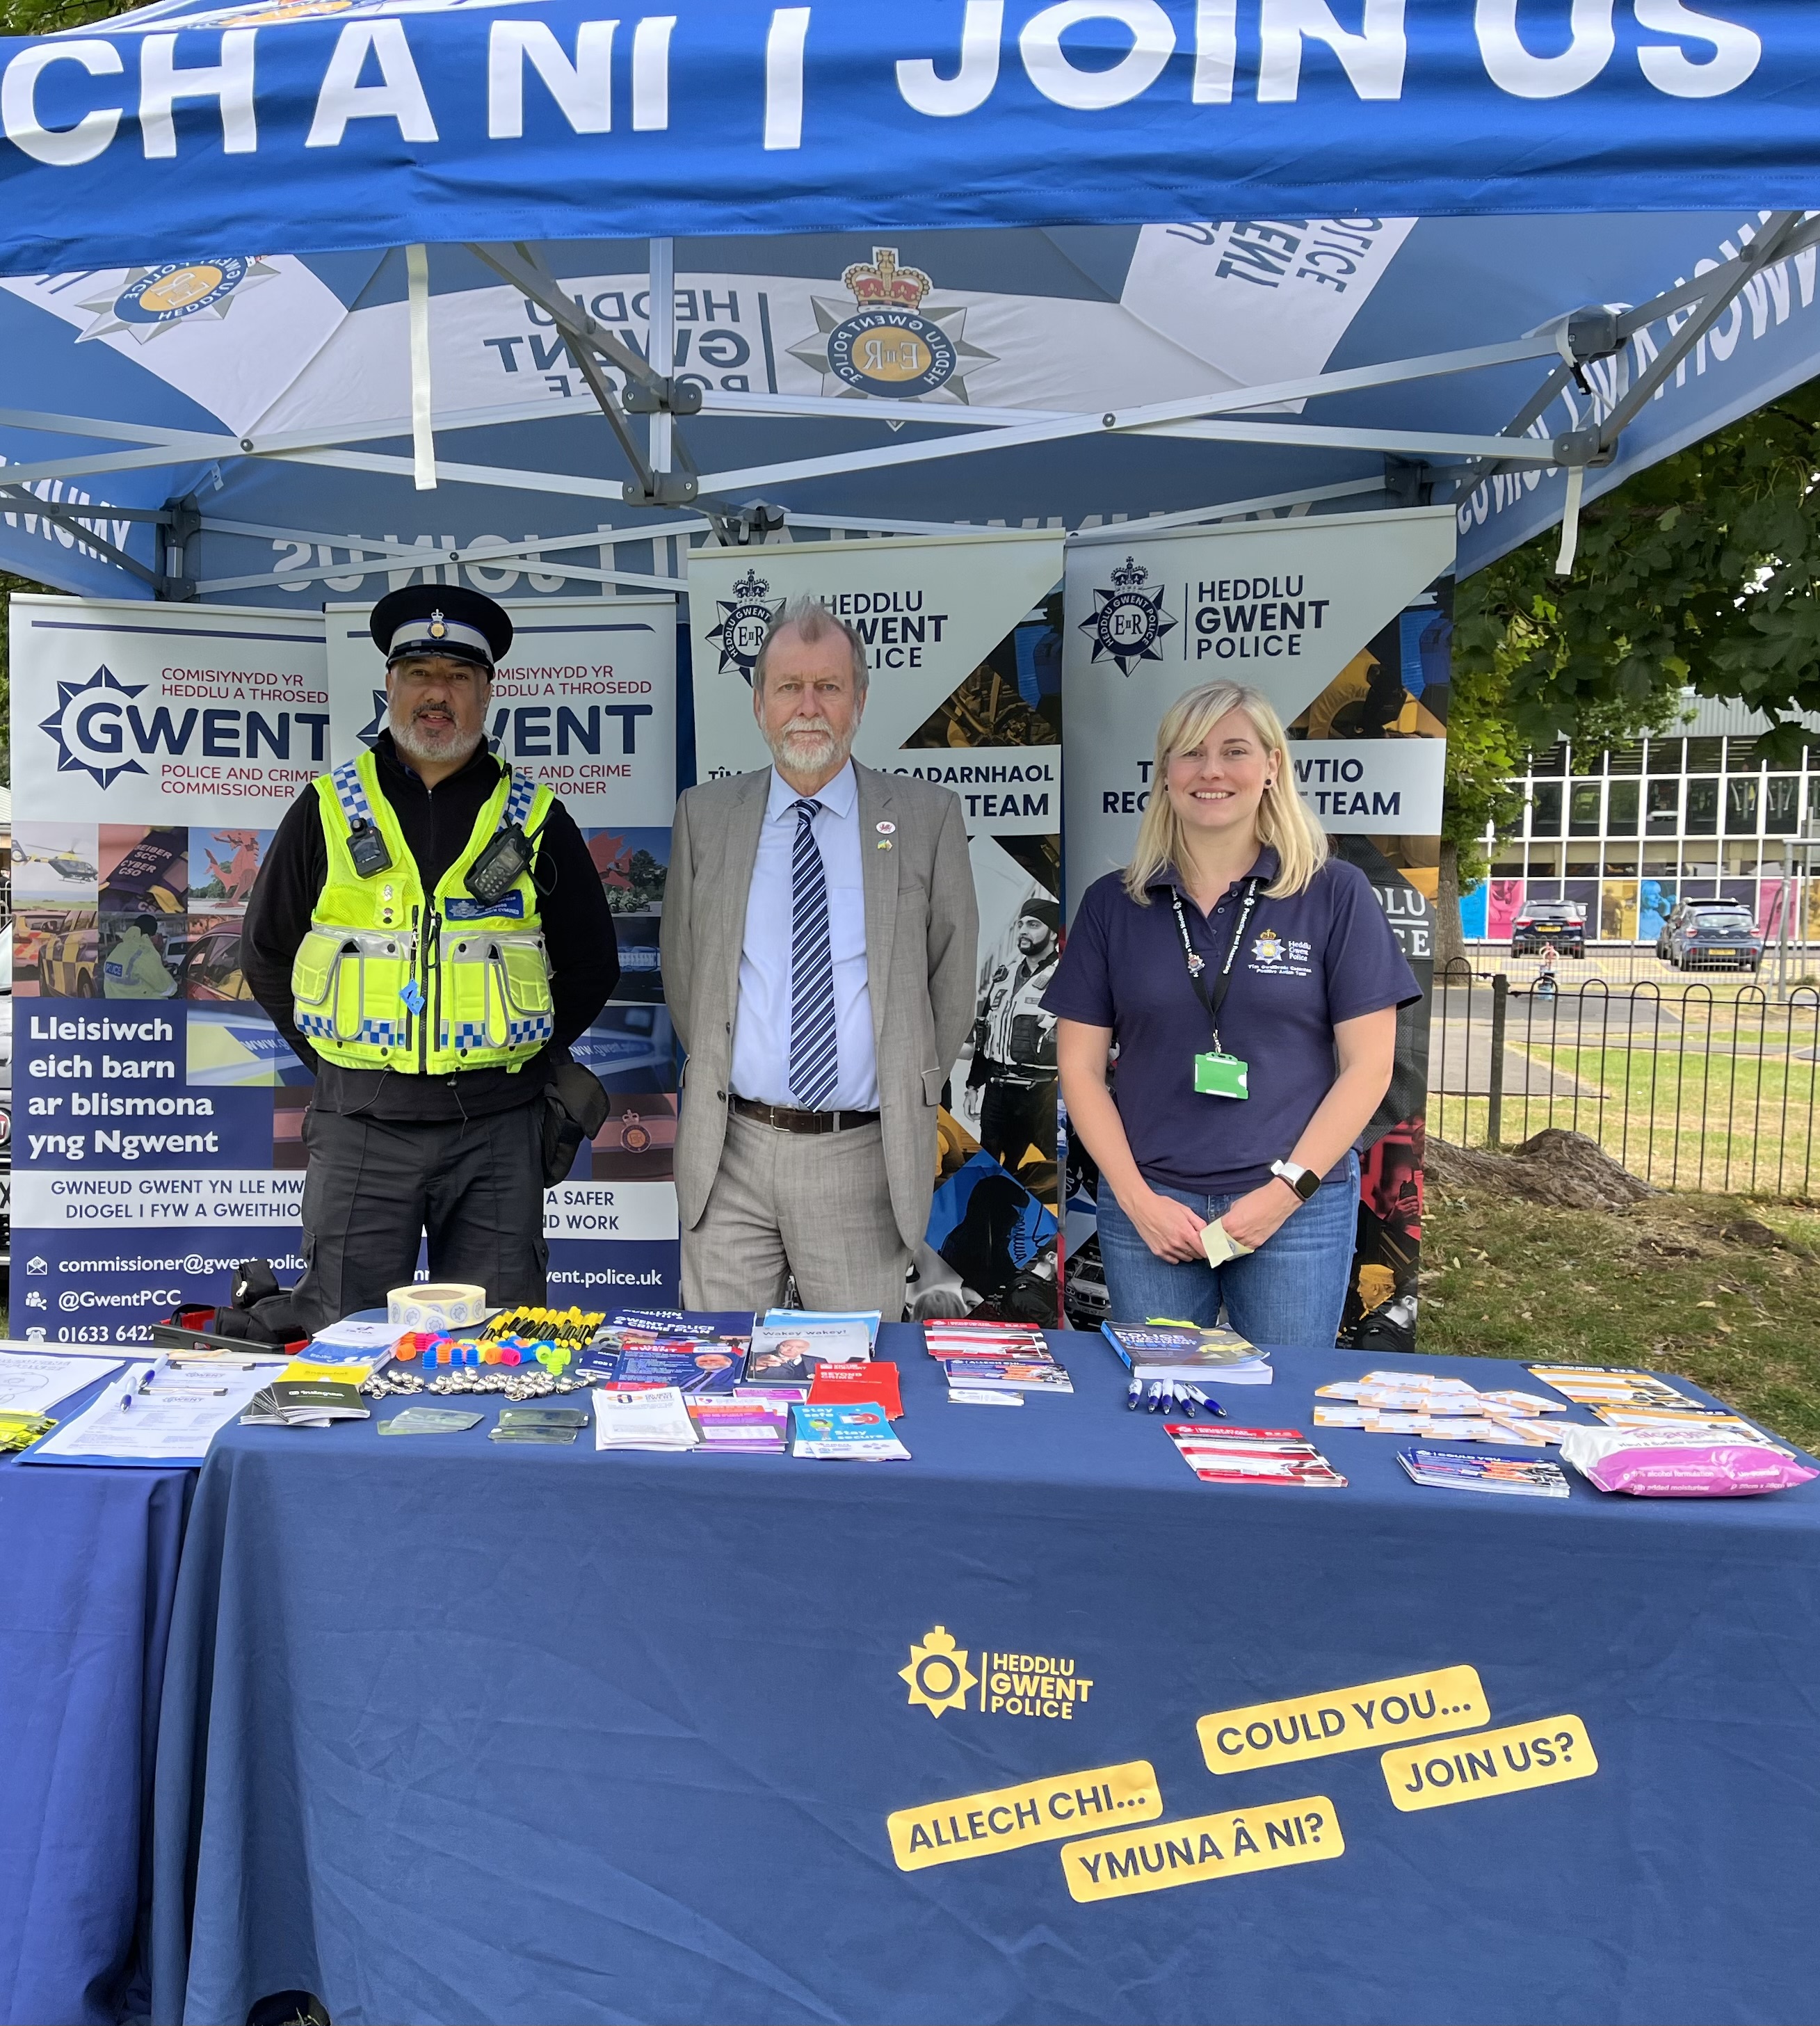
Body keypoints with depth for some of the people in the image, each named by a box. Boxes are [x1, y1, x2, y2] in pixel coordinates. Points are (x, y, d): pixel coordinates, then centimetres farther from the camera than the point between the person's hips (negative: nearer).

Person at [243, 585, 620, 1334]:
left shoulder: (535, 817, 6)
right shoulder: (328, 810, 7)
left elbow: (591, 964, 12)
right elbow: (266, 952, 15)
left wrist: (527, 1058, 5)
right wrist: (329, 1054, 6)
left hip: (497, 1127, 0)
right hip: (359, 1125, 1)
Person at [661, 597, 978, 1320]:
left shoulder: (927, 817, 1)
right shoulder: (705, 815, 6)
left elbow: (952, 976, 7)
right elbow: (682, 967, 14)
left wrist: (907, 1097, 7)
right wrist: (718, 1074, 10)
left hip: (863, 1158, -1)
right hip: (731, 1153, 2)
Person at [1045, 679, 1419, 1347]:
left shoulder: (1335, 894, 0)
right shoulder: (1112, 903, 5)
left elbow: (1367, 1065, -1)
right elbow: (1080, 1067, 4)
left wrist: (1288, 1189, -9)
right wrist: (1136, 1198, -5)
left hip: (1299, 1209, -1)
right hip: (1148, 1207, 2)